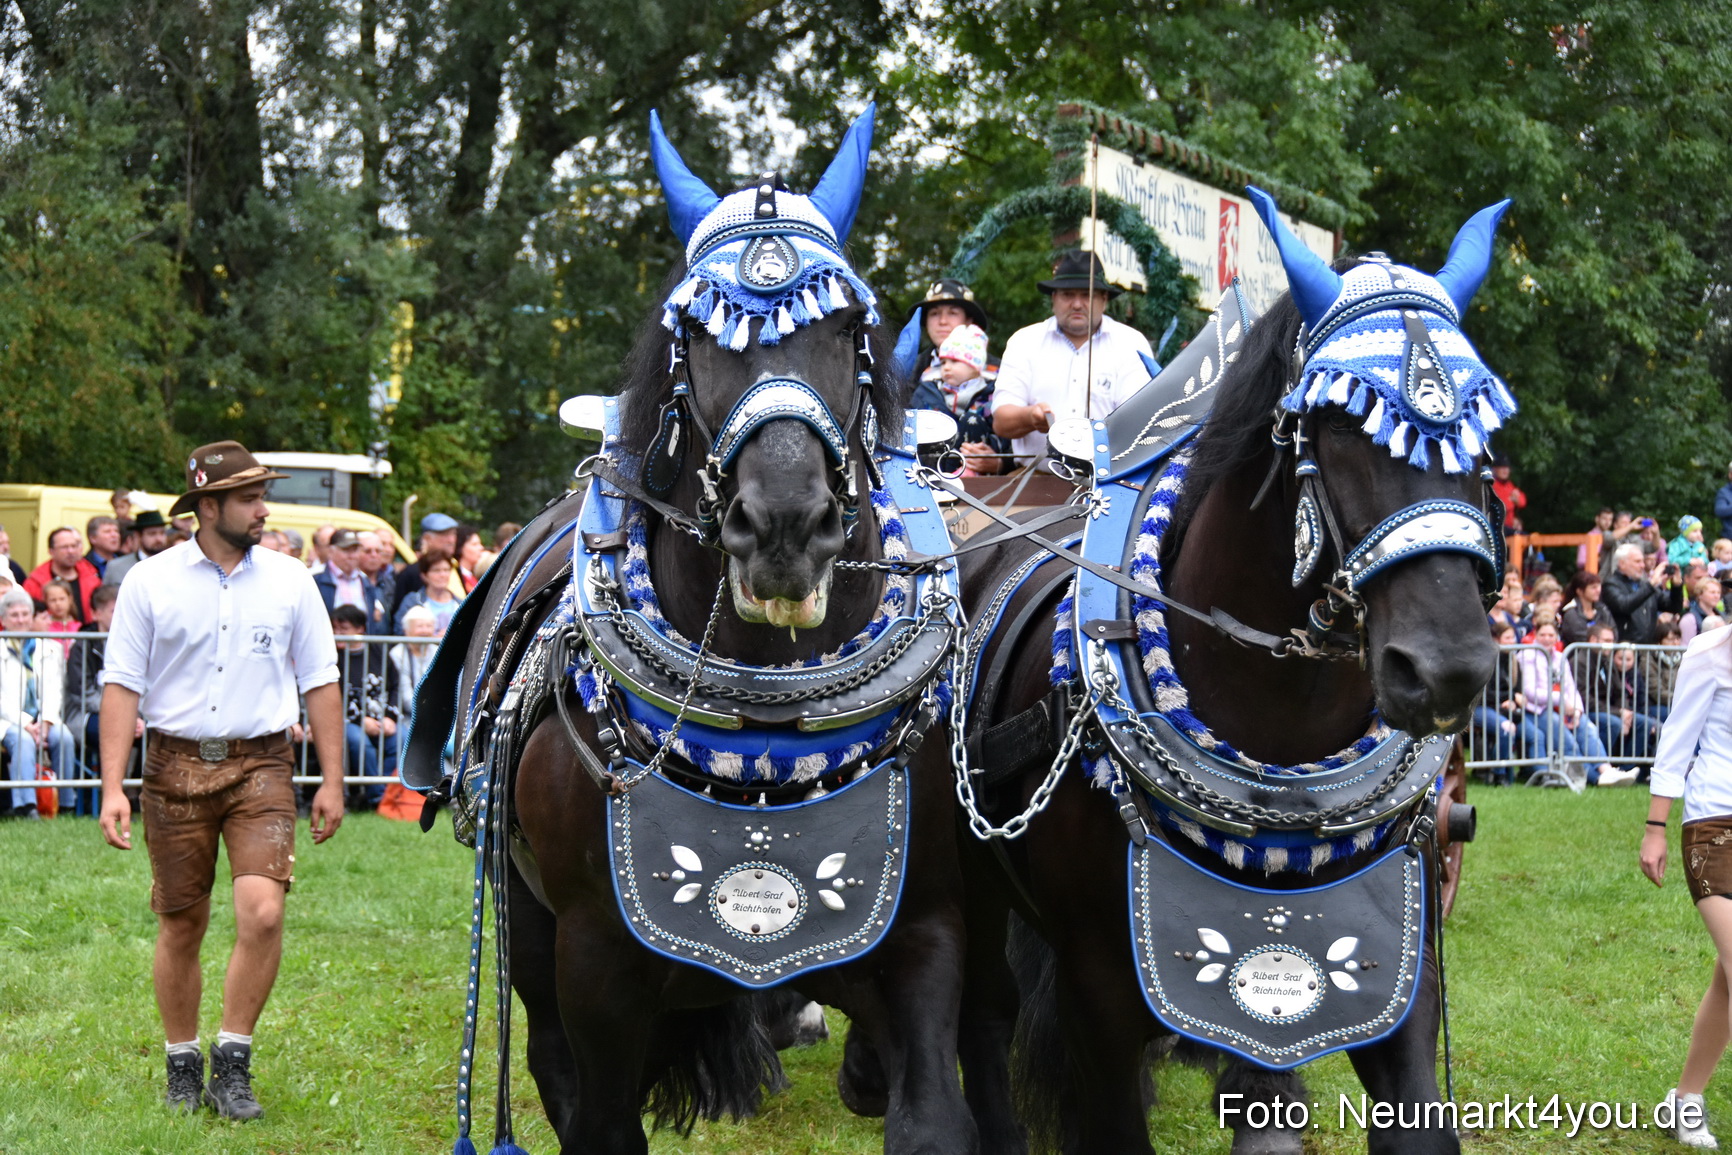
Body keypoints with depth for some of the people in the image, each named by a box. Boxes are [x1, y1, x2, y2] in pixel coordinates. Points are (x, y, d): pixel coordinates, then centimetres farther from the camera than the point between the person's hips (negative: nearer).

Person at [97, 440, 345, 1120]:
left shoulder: (290, 582, 5)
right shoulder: (150, 582, 0)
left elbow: (320, 684, 10)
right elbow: (122, 685, -1)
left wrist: (332, 781, 6)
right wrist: (112, 786, -8)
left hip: (261, 765, 0)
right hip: (176, 766, 0)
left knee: (262, 911, -17)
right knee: (180, 927, 6)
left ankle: (232, 1063, -4)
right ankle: (183, 1068, 23)